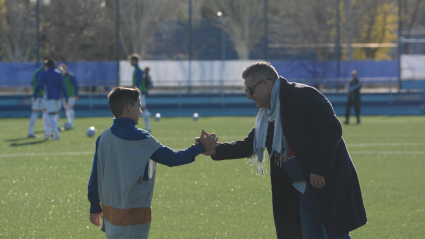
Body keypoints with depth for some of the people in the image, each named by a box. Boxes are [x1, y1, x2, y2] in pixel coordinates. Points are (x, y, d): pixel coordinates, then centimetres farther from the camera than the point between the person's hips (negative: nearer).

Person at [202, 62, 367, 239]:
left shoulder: (302, 95, -13)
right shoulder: (269, 114, 14)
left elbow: (332, 128, -21)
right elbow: (250, 145, 19)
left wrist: (320, 169, -24)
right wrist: (216, 151, 5)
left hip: (329, 182, -9)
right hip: (303, 190, 9)